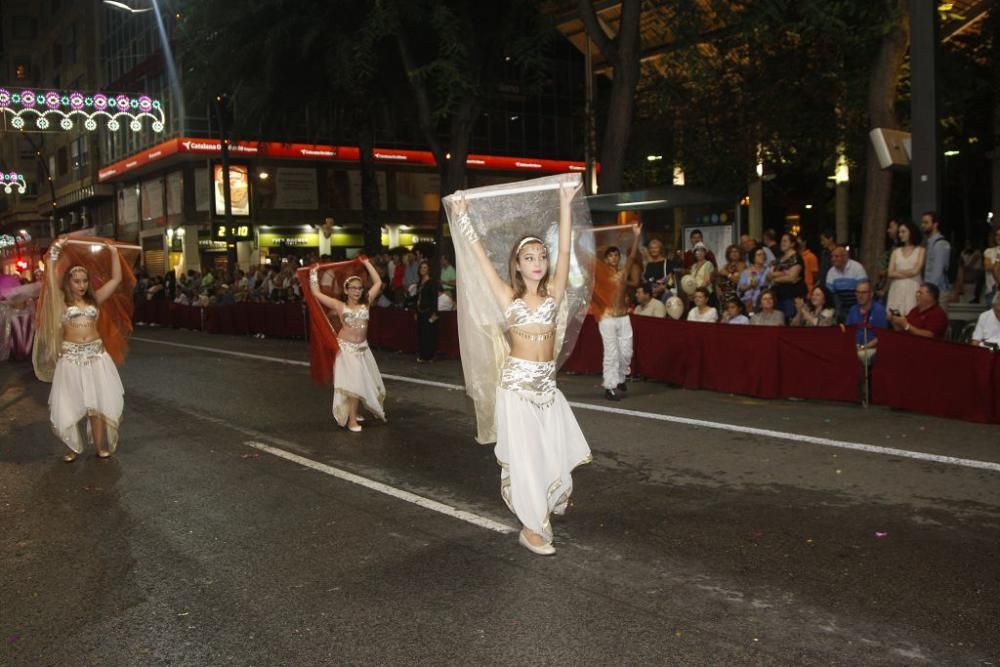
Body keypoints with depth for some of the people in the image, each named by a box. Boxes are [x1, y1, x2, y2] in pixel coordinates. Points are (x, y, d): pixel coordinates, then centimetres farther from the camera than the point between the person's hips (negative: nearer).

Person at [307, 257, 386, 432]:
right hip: (346, 347, -4)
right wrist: (314, 273, -4)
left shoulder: (366, 303, 3)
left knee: (364, 381, 12)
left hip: (363, 347, 4)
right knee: (354, 382, -6)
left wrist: (367, 263, 8)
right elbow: (316, 293, -7)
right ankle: (352, 419, 1)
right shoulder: (339, 305, -5)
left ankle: (353, 412, 31)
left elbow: (378, 282, 6)